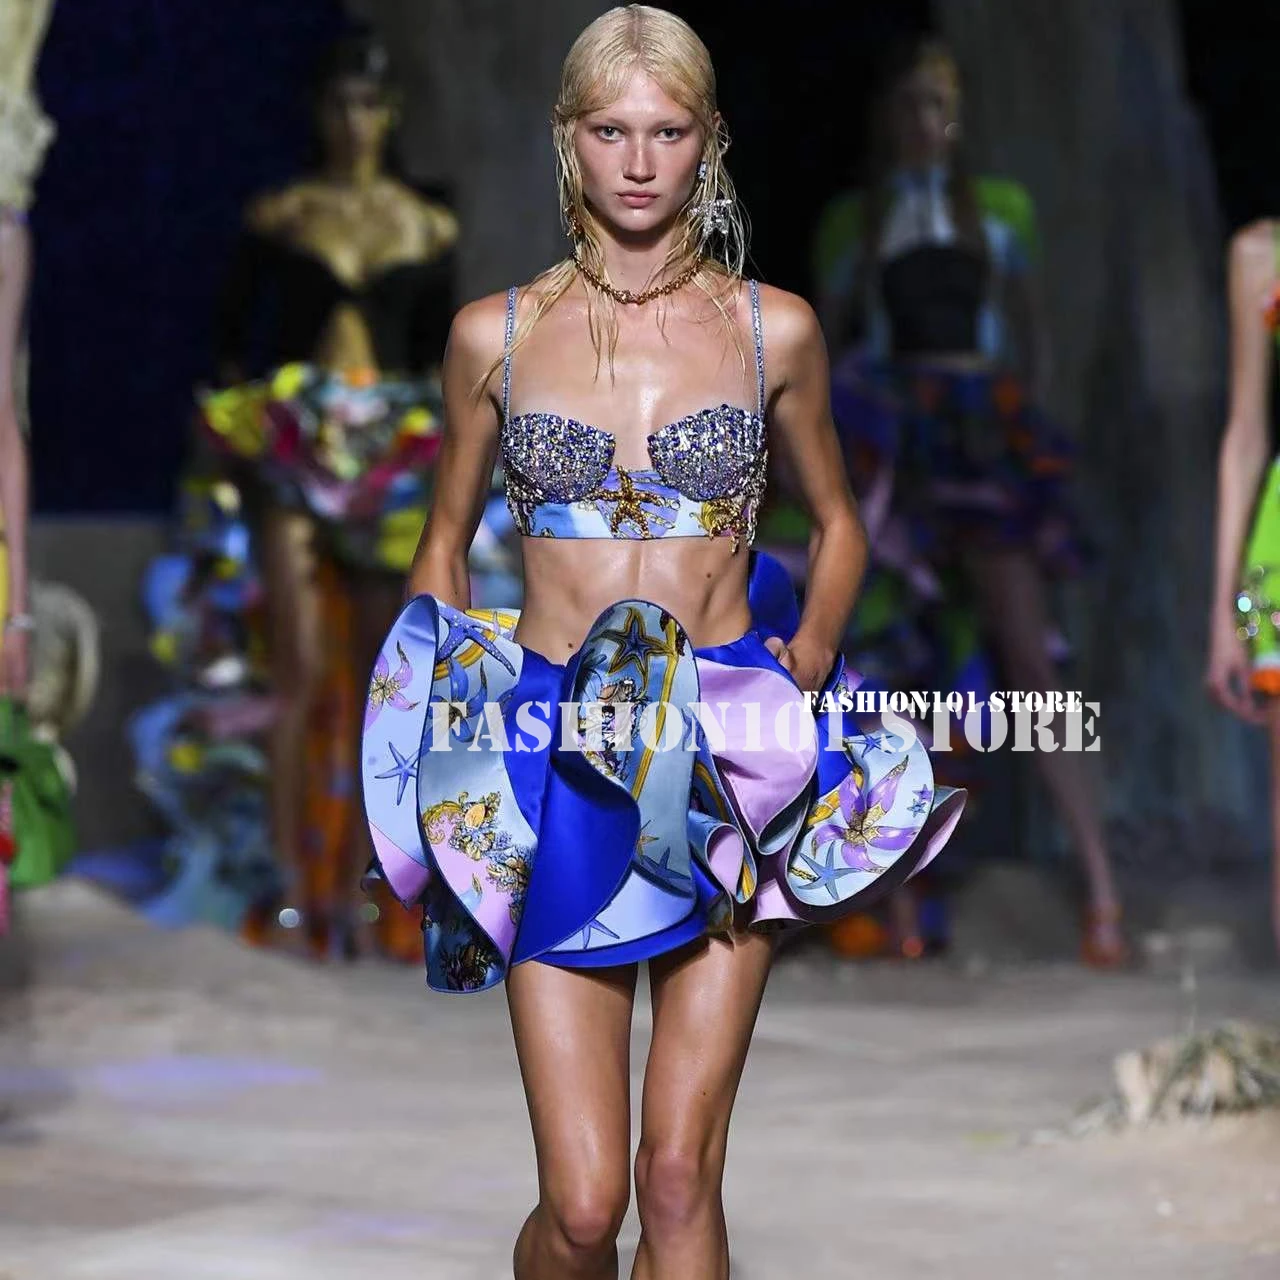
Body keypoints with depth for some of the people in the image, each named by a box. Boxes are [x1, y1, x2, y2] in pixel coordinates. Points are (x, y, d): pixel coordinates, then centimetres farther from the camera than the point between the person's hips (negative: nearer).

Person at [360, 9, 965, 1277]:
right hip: (552, 772, 0)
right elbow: (444, 542, 15)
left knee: (679, 1176, -6)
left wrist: (801, 677, 4)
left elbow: (836, 522, 18)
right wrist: (462, 718, 5)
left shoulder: (774, 329, 4)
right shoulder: (495, 334, 4)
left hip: (728, 777, 0)